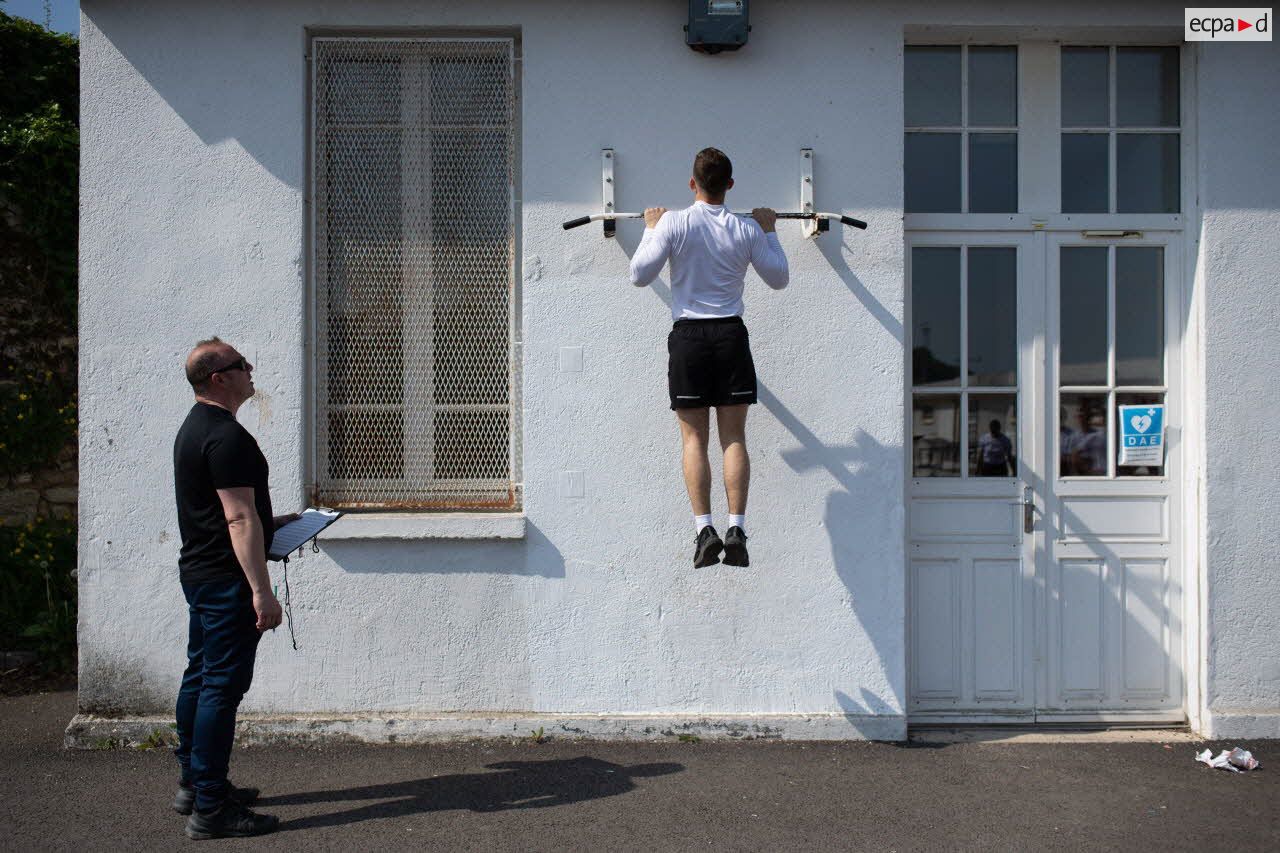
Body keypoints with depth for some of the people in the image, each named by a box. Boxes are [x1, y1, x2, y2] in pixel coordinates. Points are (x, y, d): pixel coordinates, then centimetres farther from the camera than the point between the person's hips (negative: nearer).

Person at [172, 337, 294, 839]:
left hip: (197, 571, 11)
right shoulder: (227, 436, -19)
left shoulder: (194, 429, 15)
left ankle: (193, 783, 28)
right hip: (226, 578, -11)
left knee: (200, 678, 17)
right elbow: (240, 520, -24)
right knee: (222, 687, -8)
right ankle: (210, 808, -4)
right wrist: (262, 591, -25)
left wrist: (270, 523, 25)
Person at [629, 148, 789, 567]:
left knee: (694, 438, 2)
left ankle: (705, 529, -5)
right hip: (732, 335, 1)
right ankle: (736, 529, -3)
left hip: (689, 336, -1)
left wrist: (651, 230, 10)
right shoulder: (748, 230, 1)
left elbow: (639, 275, -3)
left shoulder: (674, 223, -6)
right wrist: (769, 231, 23)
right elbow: (779, 279, 12)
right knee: (733, 437, 2)